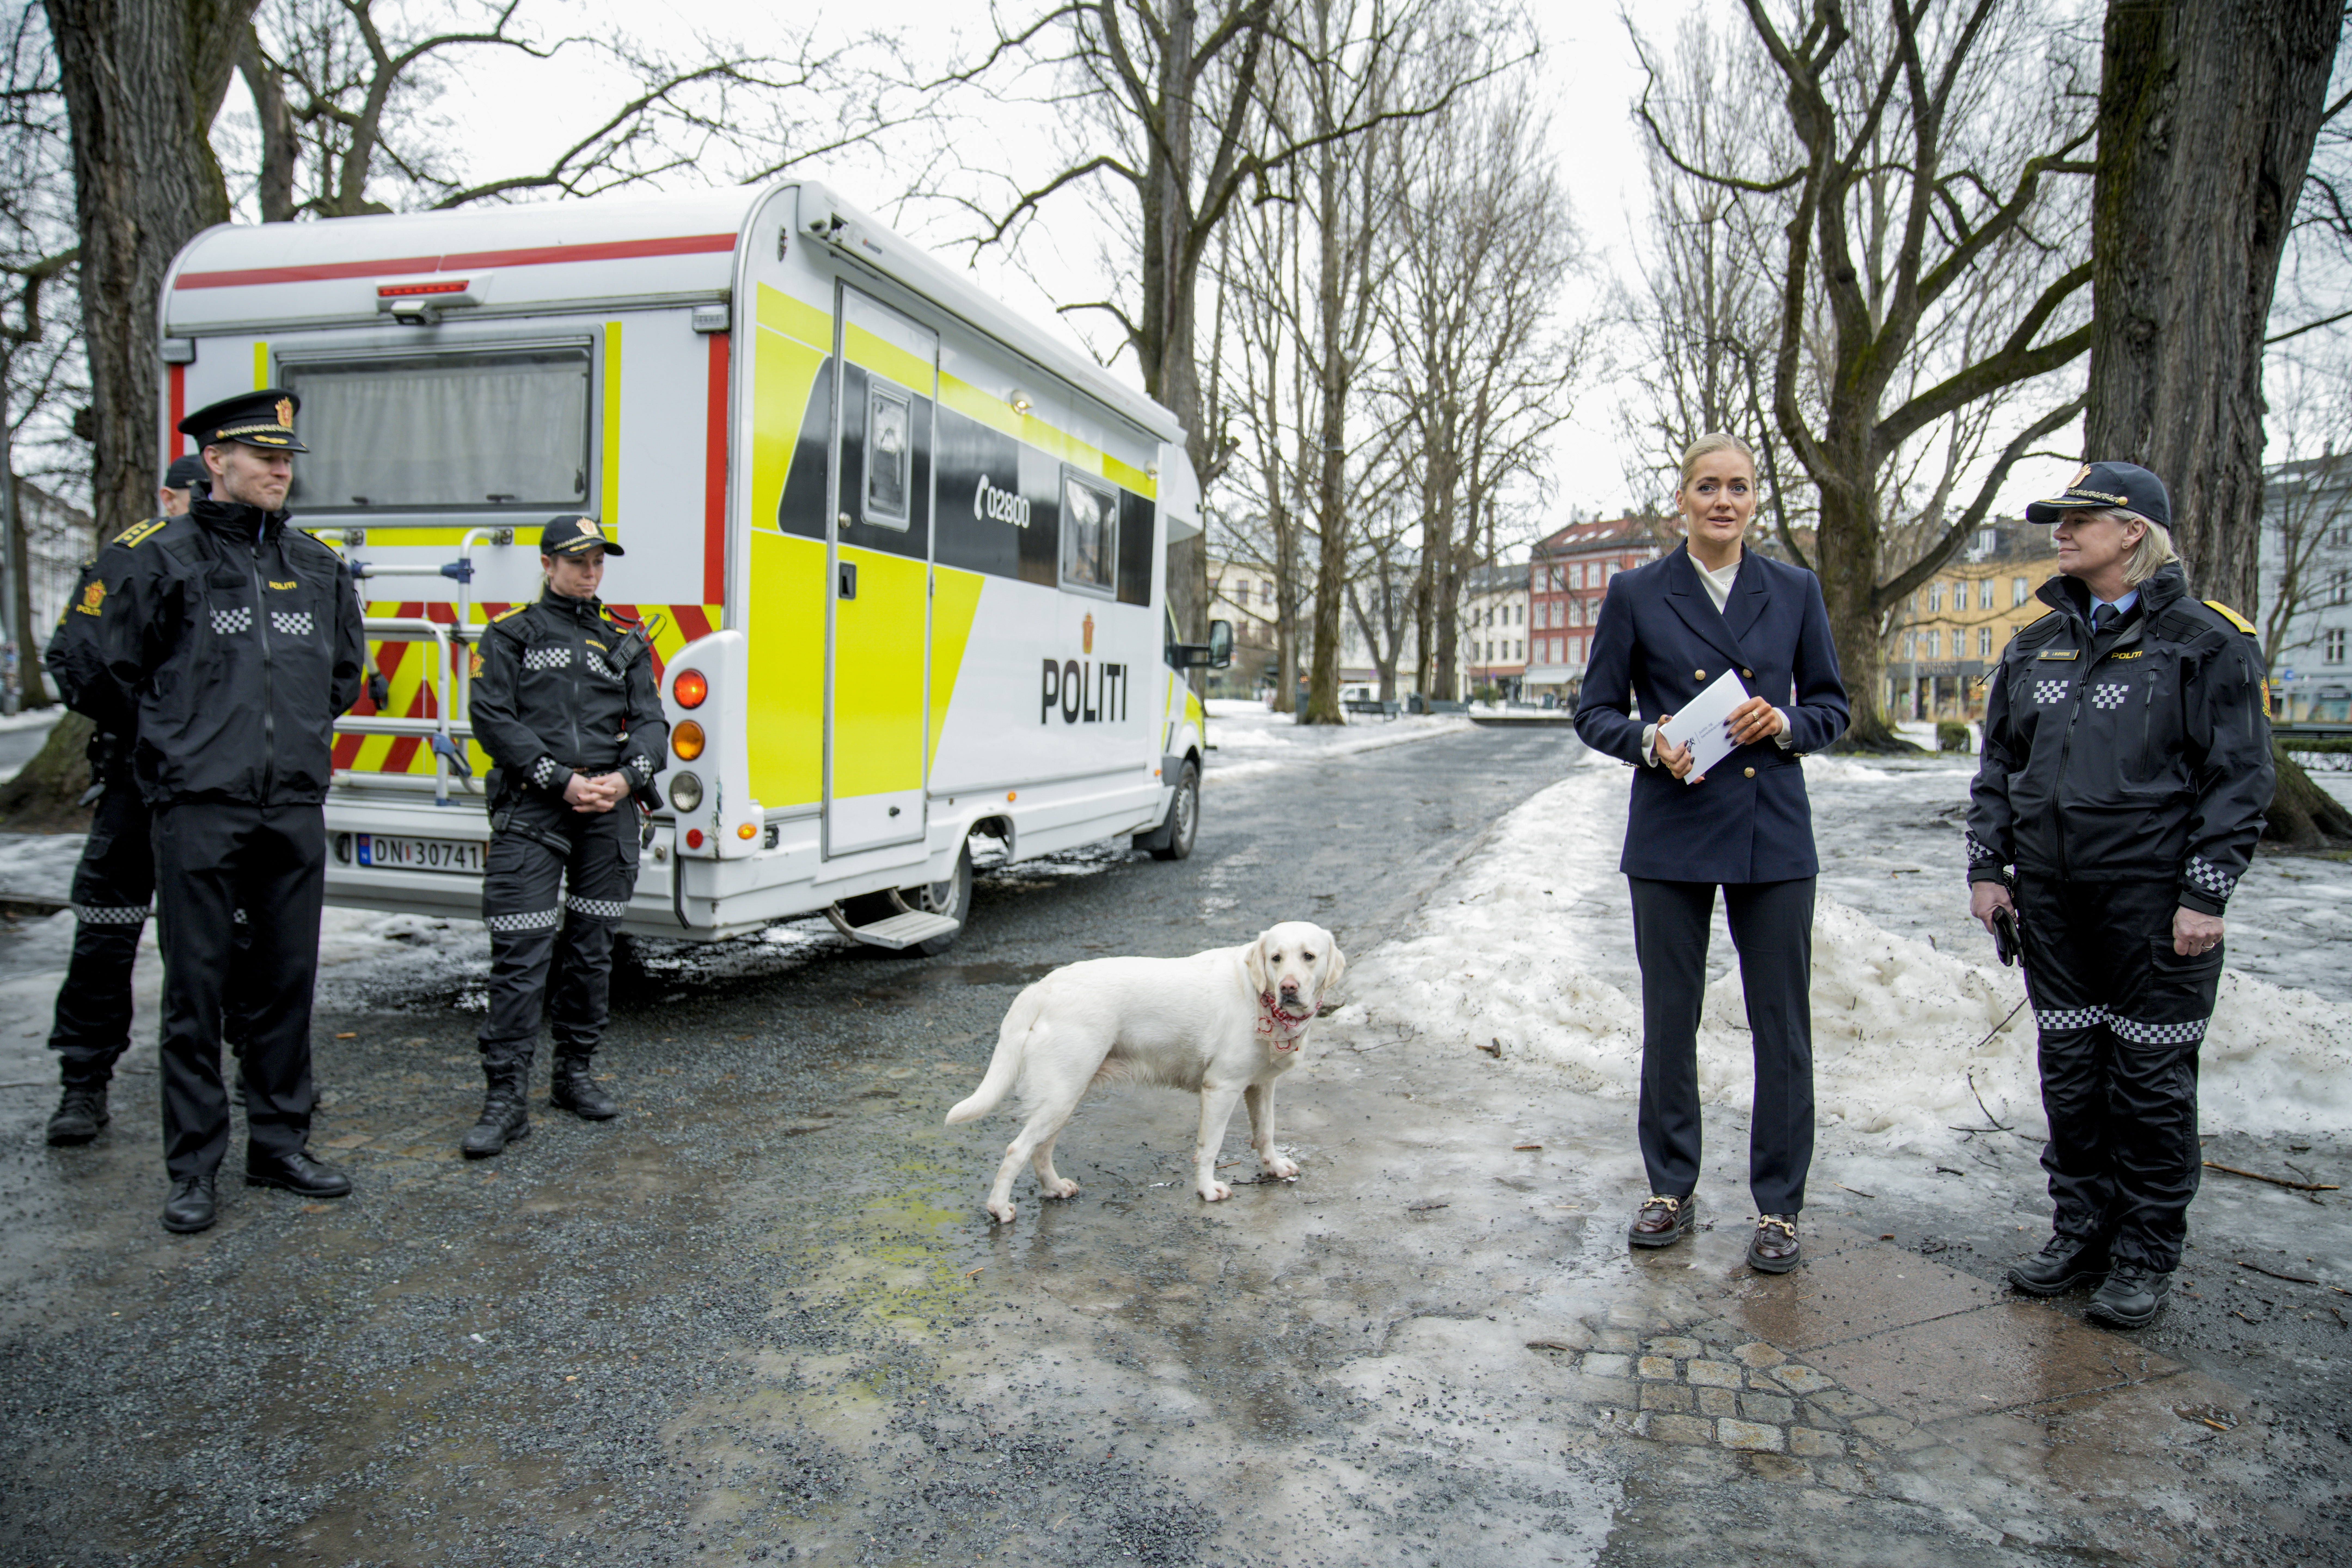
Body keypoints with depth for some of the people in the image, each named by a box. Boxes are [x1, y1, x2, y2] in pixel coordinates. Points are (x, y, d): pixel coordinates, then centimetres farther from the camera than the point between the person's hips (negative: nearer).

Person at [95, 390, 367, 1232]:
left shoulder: (319, 565, 11)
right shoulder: (159, 557, -1)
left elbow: (344, 671, 24)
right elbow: (120, 669, 6)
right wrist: (176, 746, 8)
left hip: (296, 807, 4)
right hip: (201, 808, -4)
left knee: (287, 982, 10)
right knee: (196, 988, 2)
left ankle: (280, 1145, 22)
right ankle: (194, 1168, 13)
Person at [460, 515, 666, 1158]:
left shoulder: (625, 642, 16)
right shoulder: (510, 635, 6)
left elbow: (651, 721, 10)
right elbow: (493, 720, -4)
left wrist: (626, 777, -9)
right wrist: (562, 781, -13)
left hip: (610, 814, 4)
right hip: (530, 814, -4)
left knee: (593, 949, 10)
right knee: (520, 956, -7)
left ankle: (575, 1073, 24)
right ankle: (506, 1099, -2)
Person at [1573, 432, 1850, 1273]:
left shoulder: (1796, 591, 7)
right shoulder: (1636, 594, 2)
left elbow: (1832, 705, 11)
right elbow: (1595, 710, 4)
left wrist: (1785, 722, -10)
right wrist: (1649, 741, -16)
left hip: (1773, 832, 1)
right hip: (1673, 832, -1)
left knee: (1783, 1025, 4)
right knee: (1669, 1020, 8)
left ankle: (1778, 1206, 18)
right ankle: (1672, 1192, 23)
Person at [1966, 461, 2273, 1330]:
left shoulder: (2206, 641, -4)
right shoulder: (2035, 645, 12)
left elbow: (2238, 779, -6)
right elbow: (1997, 766, 15)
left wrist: (2206, 895, -12)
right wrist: (1987, 866, 7)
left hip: (2152, 897, -5)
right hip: (2052, 898, 5)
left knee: (2152, 1076, 4)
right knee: (2069, 1067, 11)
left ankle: (2146, 1255, 17)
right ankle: (2082, 1228, 25)